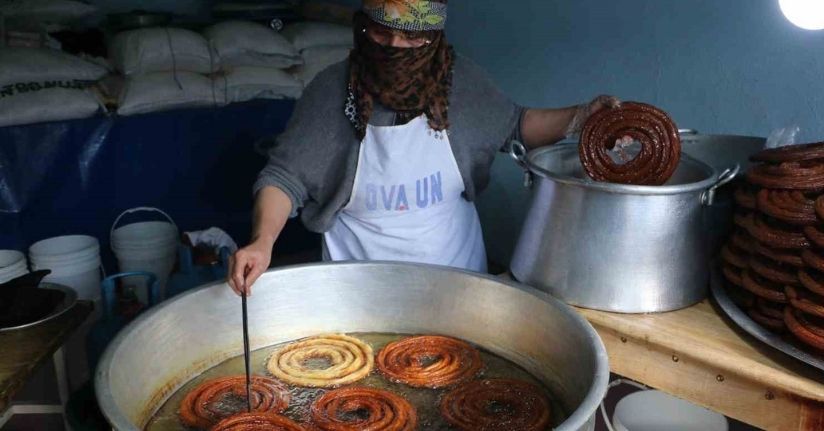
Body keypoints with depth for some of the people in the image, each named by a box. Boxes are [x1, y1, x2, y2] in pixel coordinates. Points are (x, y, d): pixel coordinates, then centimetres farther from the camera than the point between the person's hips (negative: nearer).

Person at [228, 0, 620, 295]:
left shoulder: (461, 82, -10)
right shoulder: (332, 91, -16)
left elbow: (513, 125, 7)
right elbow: (284, 176, -13)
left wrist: (581, 116, -8)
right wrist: (263, 242, -30)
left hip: (455, 268, 3)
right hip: (360, 278, -2)